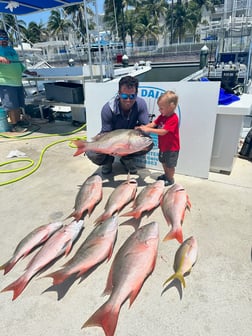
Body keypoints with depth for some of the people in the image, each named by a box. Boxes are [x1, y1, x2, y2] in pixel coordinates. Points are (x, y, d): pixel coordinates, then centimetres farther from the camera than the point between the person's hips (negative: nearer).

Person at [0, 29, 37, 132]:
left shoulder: (11, 49, 22)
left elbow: (18, 63, 29)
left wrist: (29, 72, 28)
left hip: (18, 82, 8)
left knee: (18, 105, 11)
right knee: (12, 105, -6)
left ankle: (19, 122, 21)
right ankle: (14, 126, 0)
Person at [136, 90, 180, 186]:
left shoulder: (173, 119, -28)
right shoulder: (162, 116, -1)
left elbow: (163, 132, -35)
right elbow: (154, 123, -5)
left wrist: (149, 130, -36)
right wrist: (144, 127, -23)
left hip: (171, 147, -8)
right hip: (163, 146, 9)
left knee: (170, 165, 9)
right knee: (163, 162, 25)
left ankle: (170, 179, 29)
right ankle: (166, 175, 46)